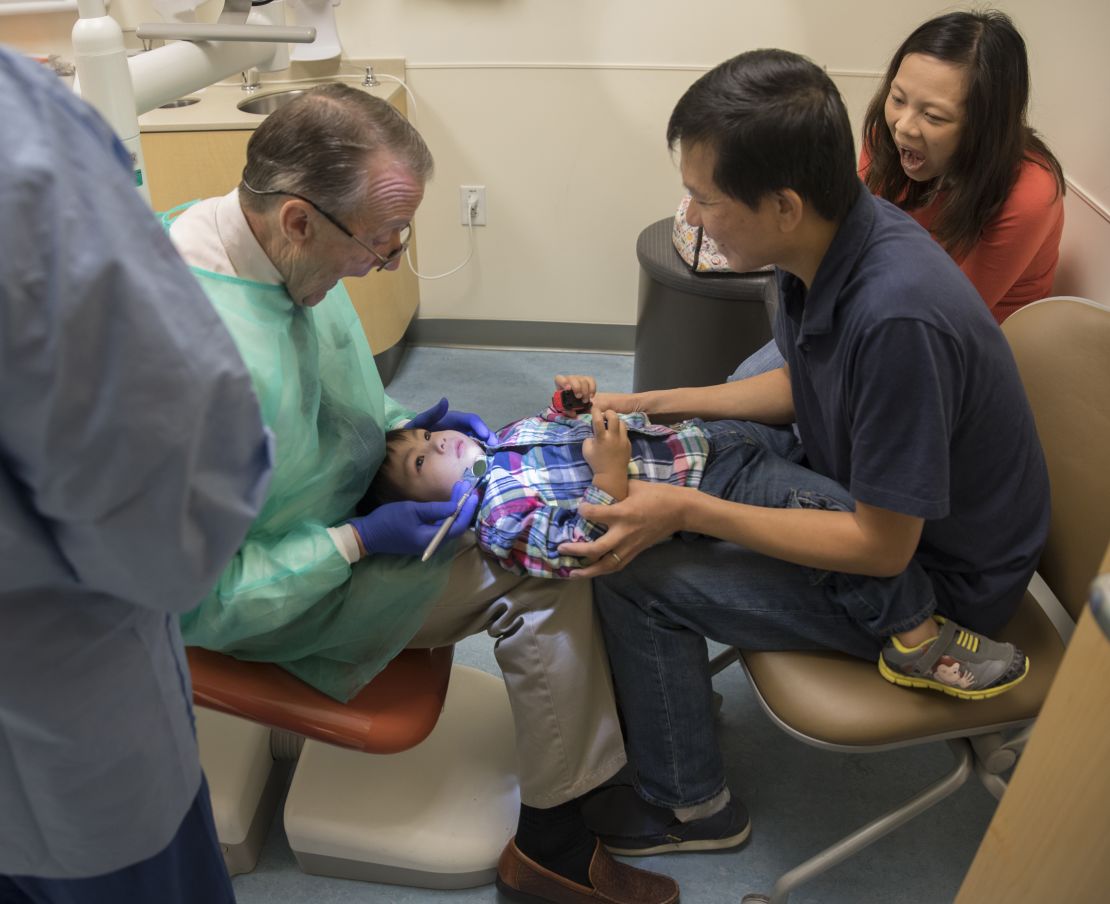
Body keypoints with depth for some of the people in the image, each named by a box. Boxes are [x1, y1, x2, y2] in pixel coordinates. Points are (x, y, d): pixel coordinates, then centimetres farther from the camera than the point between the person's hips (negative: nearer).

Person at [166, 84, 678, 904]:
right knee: (539, 566, -16)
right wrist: (359, 543, -26)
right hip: (292, 597, -8)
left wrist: (403, 423, -2)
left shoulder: (285, 254, -7)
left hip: (350, 512, 9)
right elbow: (199, 602, -27)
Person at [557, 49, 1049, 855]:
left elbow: (881, 547, -26)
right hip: (857, 488, 8)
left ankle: (687, 806, 11)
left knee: (635, 571, -14)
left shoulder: (898, 318, -36)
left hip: (924, 570, -8)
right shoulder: (832, 236, -10)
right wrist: (649, 405, 1)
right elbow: (803, 389, 7)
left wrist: (687, 511, -27)